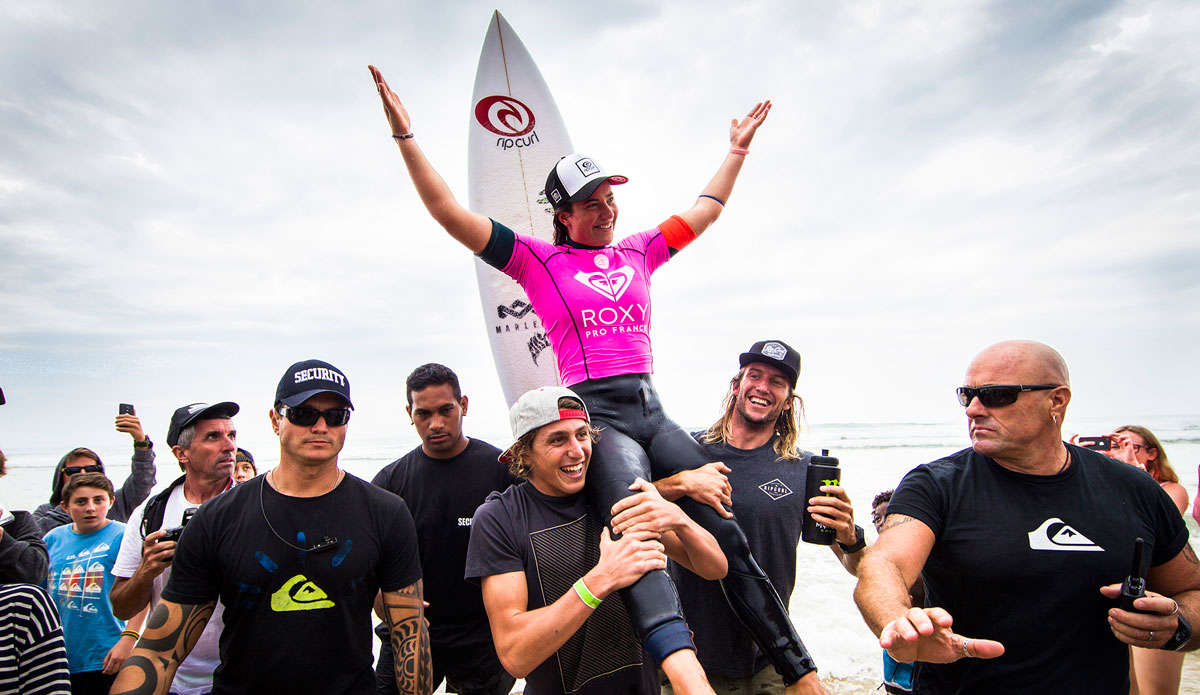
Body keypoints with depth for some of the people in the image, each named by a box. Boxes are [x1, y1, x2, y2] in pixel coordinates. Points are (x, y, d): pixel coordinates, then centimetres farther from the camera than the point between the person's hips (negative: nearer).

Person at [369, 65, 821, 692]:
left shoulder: (638, 251, 20)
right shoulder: (539, 259, 7)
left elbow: (705, 210, 33)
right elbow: (450, 214, 1)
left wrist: (737, 149, 38)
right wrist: (404, 135, -4)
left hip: (651, 410, 5)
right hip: (597, 415, -5)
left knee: (728, 538, 1)